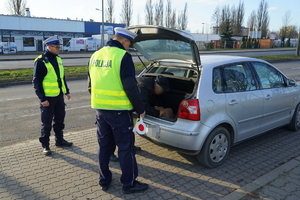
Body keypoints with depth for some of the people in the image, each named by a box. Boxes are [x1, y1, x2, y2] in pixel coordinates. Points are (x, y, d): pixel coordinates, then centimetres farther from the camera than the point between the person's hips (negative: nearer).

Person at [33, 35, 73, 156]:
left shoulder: (58, 59, 10)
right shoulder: (41, 61, -13)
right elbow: (36, 82, -14)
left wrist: (66, 91, 18)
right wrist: (42, 99, -18)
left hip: (59, 96, 7)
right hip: (48, 98, -7)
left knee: (59, 119, 16)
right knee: (46, 123, 3)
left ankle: (59, 140, 31)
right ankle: (45, 145, 16)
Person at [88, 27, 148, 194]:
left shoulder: (96, 55, 10)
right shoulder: (123, 56, -14)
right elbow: (130, 87, -17)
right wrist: (140, 109, -6)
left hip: (100, 109, 7)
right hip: (119, 110, -7)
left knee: (104, 145, 18)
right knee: (126, 147, 5)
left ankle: (104, 180, 29)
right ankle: (129, 184, 17)